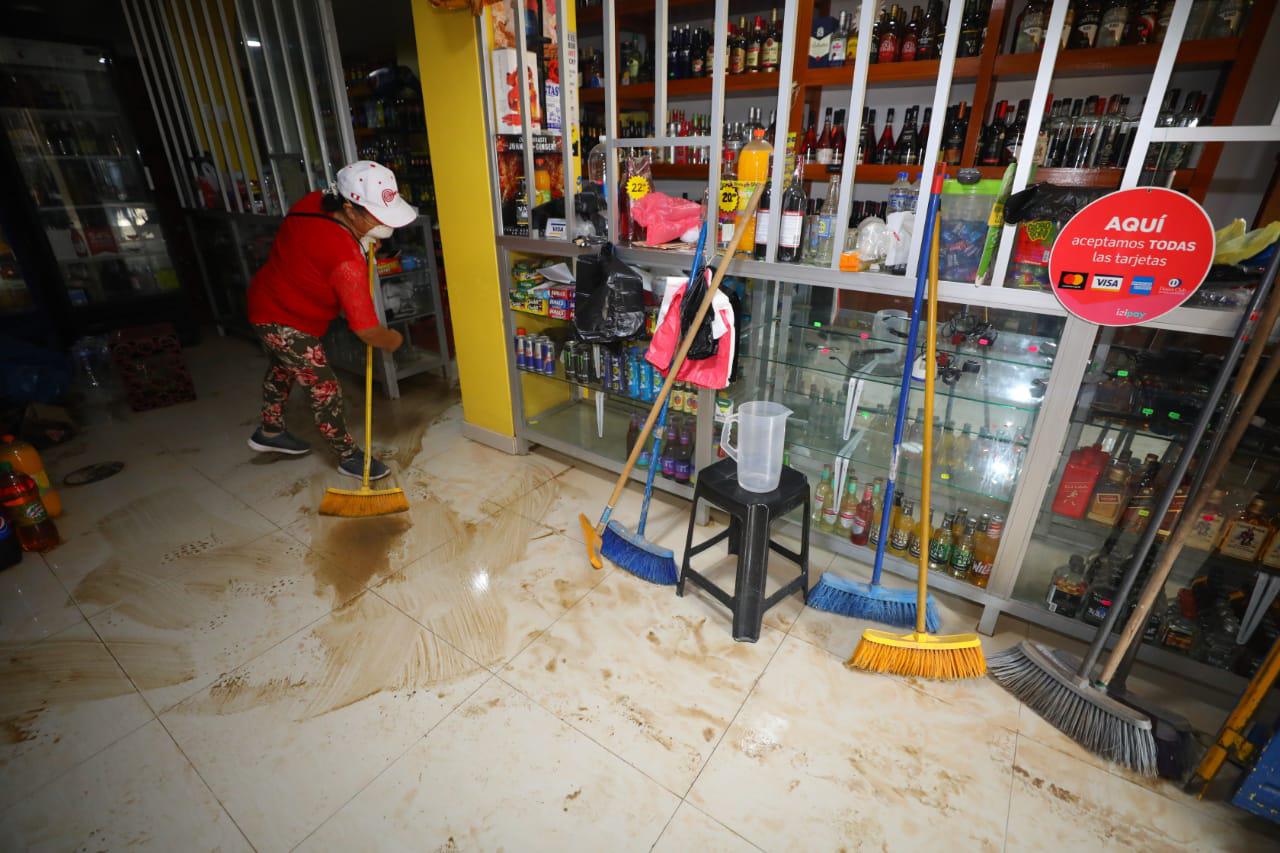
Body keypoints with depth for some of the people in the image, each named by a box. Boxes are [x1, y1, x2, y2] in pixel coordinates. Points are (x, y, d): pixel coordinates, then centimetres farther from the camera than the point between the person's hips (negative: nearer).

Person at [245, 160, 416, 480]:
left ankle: (270, 431, 50)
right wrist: (392, 340, -13)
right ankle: (348, 456, 18)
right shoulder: (347, 261, -37)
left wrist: (365, 242, -3)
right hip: (285, 322, -10)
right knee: (325, 390, 0)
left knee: (283, 368, 29)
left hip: (267, 300, 10)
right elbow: (367, 331, -34)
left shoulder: (314, 201, -13)